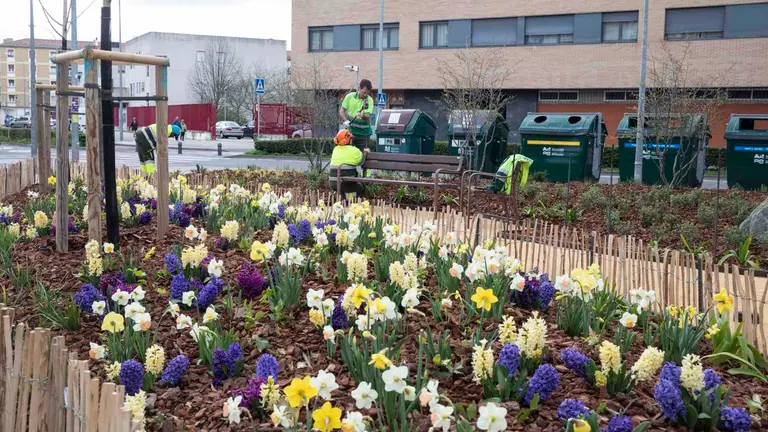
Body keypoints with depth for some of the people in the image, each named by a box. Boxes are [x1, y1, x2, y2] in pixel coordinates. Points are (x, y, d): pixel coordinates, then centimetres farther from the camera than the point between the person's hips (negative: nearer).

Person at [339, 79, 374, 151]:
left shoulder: (369, 100, -7)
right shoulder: (349, 97, -3)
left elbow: (368, 117, -16)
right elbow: (342, 111, 4)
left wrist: (363, 116, -39)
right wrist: (345, 121, -14)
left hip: (363, 132, -1)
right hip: (350, 130, 1)